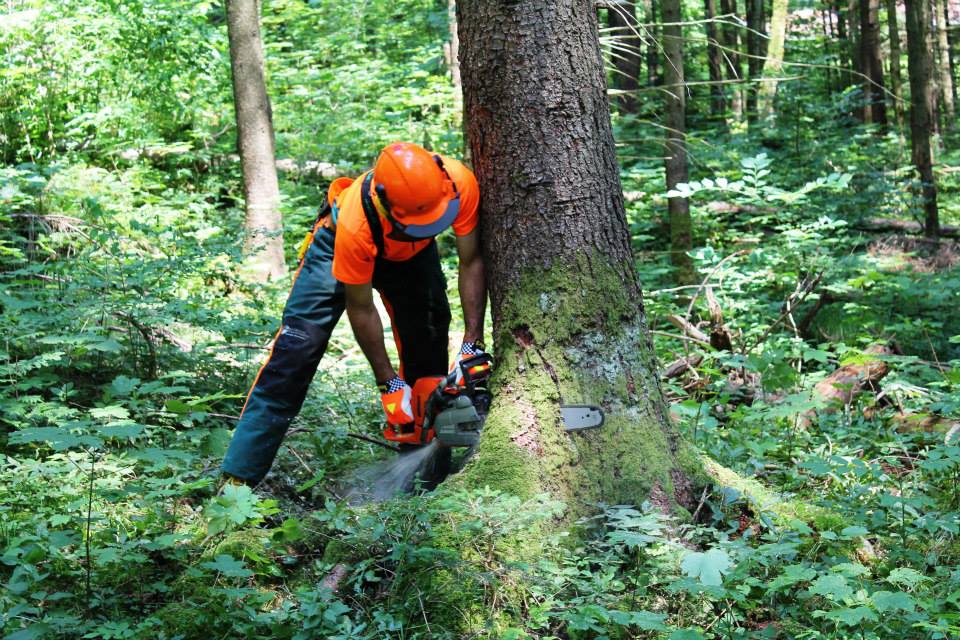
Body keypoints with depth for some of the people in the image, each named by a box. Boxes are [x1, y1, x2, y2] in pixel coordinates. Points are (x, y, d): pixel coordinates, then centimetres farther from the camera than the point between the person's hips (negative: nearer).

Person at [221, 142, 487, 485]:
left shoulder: (459, 183, -37)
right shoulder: (356, 222, -44)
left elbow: (471, 263, -22)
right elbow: (361, 309, -28)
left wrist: (473, 342, -27)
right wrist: (388, 383, -24)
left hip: (411, 251, 5)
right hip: (340, 246, -4)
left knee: (429, 350, -4)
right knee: (297, 348, -15)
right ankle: (239, 476, -15)